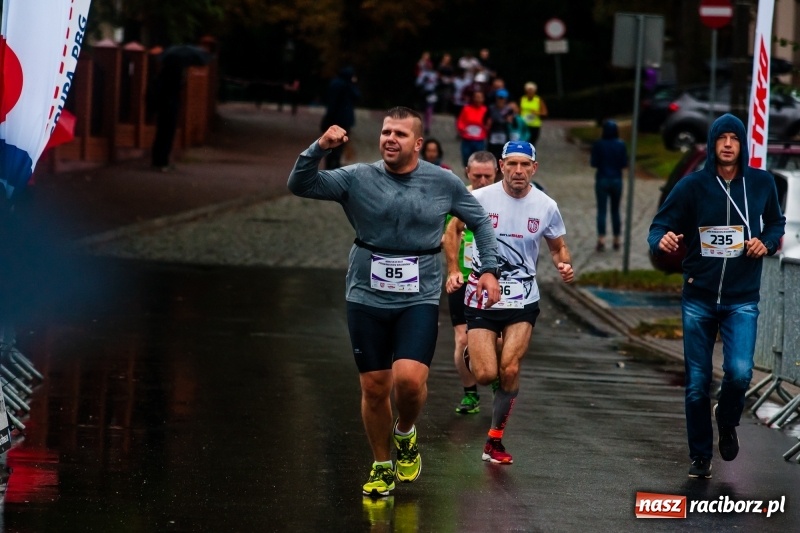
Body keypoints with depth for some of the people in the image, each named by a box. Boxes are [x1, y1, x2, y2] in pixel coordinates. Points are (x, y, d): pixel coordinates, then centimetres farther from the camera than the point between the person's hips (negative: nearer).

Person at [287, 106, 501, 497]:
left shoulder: (444, 183, -1)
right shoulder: (358, 179, -3)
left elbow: (480, 221, 13)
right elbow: (300, 185, -10)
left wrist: (490, 269, 4)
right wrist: (319, 149, -26)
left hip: (419, 299, -1)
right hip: (367, 299, 1)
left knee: (410, 379, -19)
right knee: (374, 388, 5)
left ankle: (405, 433, 14)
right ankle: (381, 467, 26)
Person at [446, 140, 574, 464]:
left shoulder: (546, 206, -1)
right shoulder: (480, 199, -7)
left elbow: (558, 247, 13)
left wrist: (564, 266, -9)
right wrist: (452, 272, -9)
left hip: (522, 301, 1)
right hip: (482, 297, -1)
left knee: (509, 370, -11)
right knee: (486, 375, -9)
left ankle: (495, 440, 7)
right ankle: (470, 354, 30)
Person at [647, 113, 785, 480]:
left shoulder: (761, 183, 0)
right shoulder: (693, 185, -4)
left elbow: (776, 223, 16)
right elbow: (660, 226, -5)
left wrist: (767, 243, -6)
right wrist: (662, 241, -29)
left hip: (742, 300, 0)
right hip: (699, 298, 0)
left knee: (739, 372, -19)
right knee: (697, 384, 4)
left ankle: (727, 423, 14)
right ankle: (700, 456, 21)